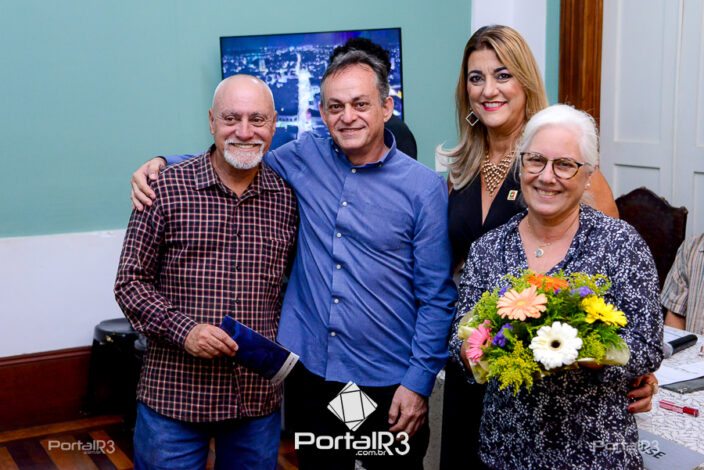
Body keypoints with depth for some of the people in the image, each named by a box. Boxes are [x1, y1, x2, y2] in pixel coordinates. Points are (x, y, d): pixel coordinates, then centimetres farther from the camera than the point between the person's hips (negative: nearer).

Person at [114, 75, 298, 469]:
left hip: (260, 397, 3)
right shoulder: (166, 190, -7)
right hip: (174, 395, -2)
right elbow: (130, 282, -4)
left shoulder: (288, 198, 2)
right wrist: (182, 329, -17)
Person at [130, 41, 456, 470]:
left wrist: (419, 381, -8)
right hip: (311, 371, 3)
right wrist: (160, 163, -1)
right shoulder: (305, 158, 0)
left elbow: (437, 297, -5)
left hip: (388, 385, -2)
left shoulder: (425, 187, -7)